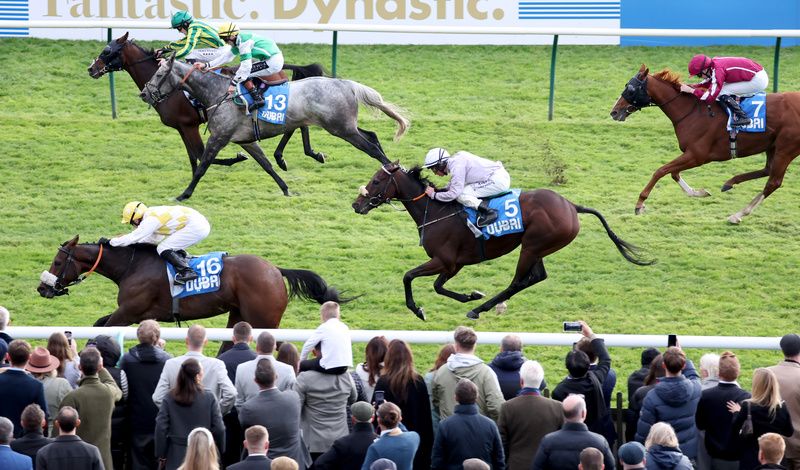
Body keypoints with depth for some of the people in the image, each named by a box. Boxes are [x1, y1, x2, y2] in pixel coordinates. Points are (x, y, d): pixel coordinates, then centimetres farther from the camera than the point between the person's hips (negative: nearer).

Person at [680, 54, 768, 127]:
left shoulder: (717, 71, -21)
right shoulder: (715, 64, 5)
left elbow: (710, 97, -22)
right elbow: (708, 83, 21)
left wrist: (691, 90, -14)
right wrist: (689, 86, 11)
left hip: (758, 80, -10)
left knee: (722, 93, -12)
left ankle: (741, 117, -12)